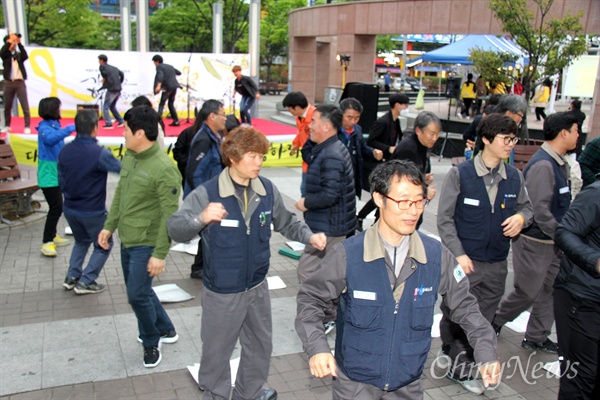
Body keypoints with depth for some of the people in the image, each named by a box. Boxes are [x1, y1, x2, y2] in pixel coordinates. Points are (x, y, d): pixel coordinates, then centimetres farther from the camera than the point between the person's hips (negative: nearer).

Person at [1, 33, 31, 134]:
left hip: (20, 82, -1)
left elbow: (25, 56, -10)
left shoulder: (19, 54, 11)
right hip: (8, 82, 1)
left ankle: (27, 127, -5)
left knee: (25, 106, -7)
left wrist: (19, 43, -15)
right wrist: (10, 40, -15)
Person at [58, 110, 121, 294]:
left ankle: (71, 277, 25)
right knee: (103, 245, 16)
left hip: (70, 208, 6)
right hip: (93, 212, -6)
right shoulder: (100, 153, -24)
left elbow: (61, 181, 5)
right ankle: (86, 282, 13)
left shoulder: (65, 151, -5)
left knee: (81, 241, 29)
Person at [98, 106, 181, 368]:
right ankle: (165, 330, 38)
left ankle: (151, 342, 21)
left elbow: (170, 215, -22)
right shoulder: (129, 156, 3)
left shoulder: (164, 168, -23)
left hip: (146, 244, -8)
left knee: (137, 295, -4)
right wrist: (109, 226, 14)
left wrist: (160, 254, -21)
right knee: (140, 290, 18)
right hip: (127, 240, 8)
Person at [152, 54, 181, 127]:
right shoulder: (170, 66, 19)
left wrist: (158, 85, -32)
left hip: (167, 87, -7)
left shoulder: (159, 67, -1)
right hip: (174, 87, 7)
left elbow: (160, 75, -19)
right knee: (171, 104, 17)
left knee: (161, 104, -3)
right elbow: (179, 73, 28)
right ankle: (176, 121, 15)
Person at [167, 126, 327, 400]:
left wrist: (309, 237, -9)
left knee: (261, 345, 24)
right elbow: (176, 229, -23)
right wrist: (201, 218, -42)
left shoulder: (268, 190, -7)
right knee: (217, 350, 15)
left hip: (257, 287, 5)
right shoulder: (207, 193, -19)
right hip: (221, 293, -4)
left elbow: (286, 223, 8)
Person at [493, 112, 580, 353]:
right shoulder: (542, 165, -22)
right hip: (534, 241, -9)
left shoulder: (559, 163, 8)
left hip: (551, 241, 9)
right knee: (528, 292, 3)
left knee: (548, 291, 15)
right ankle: (494, 322, 25)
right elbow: (538, 210, -26)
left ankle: (536, 337, 29)